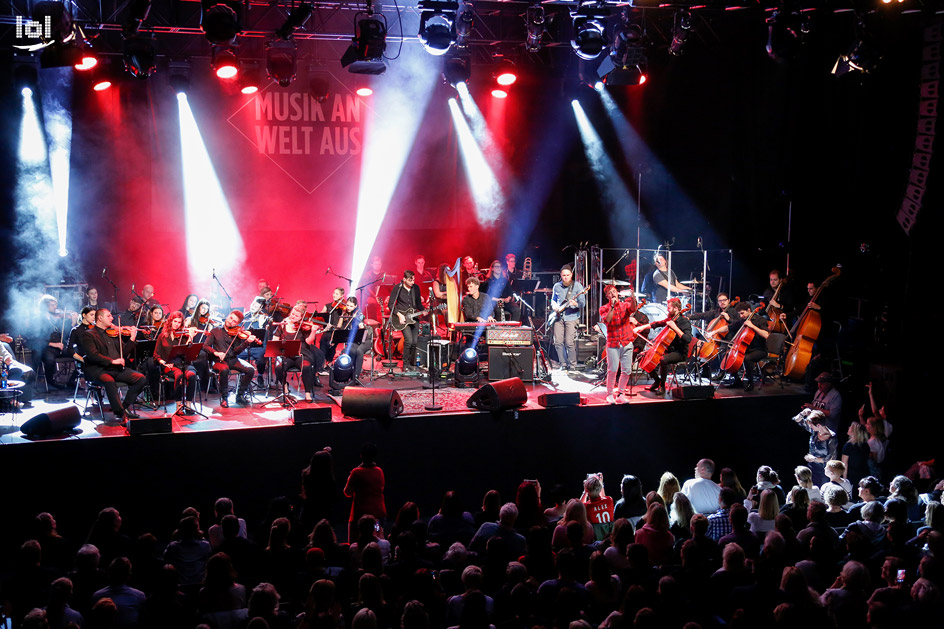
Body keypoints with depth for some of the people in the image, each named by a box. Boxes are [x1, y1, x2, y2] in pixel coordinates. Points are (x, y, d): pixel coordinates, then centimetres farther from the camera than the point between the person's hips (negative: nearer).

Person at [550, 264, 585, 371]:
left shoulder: (577, 286, -3)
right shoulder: (556, 286, 10)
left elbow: (583, 303, -7)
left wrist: (576, 304, -28)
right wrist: (554, 306, 4)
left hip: (571, 317, -4)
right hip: (559, 317, 4)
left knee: (569, 343, -11)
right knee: (558, 342, -1)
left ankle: (572, 366, 2)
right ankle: (563, 365, 13)